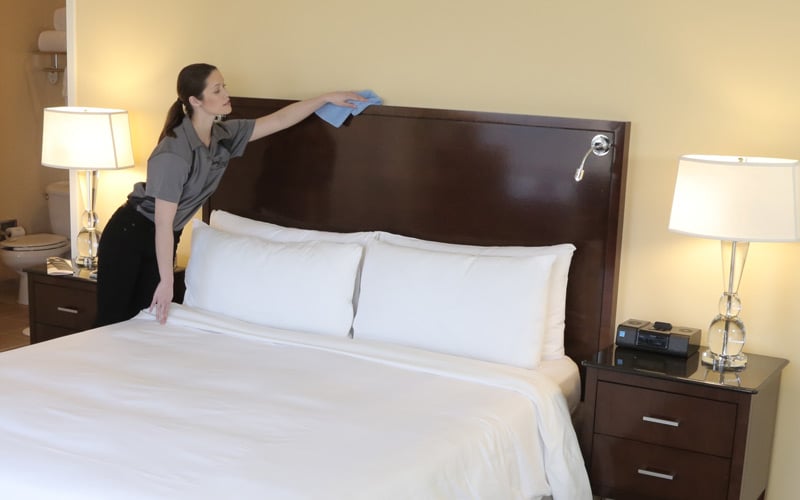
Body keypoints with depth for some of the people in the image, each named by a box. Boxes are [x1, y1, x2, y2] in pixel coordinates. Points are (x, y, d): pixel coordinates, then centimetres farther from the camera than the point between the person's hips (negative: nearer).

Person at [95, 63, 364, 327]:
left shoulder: (224, 135, -6)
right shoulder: (173, 153, -28)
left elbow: (279, 120, 4)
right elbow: (163, 222, -26)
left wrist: (328, 97, 4)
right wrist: (167, 281, -23)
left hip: (163, 239, 7)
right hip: (131, 235, -7)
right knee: (112, 322, 0)